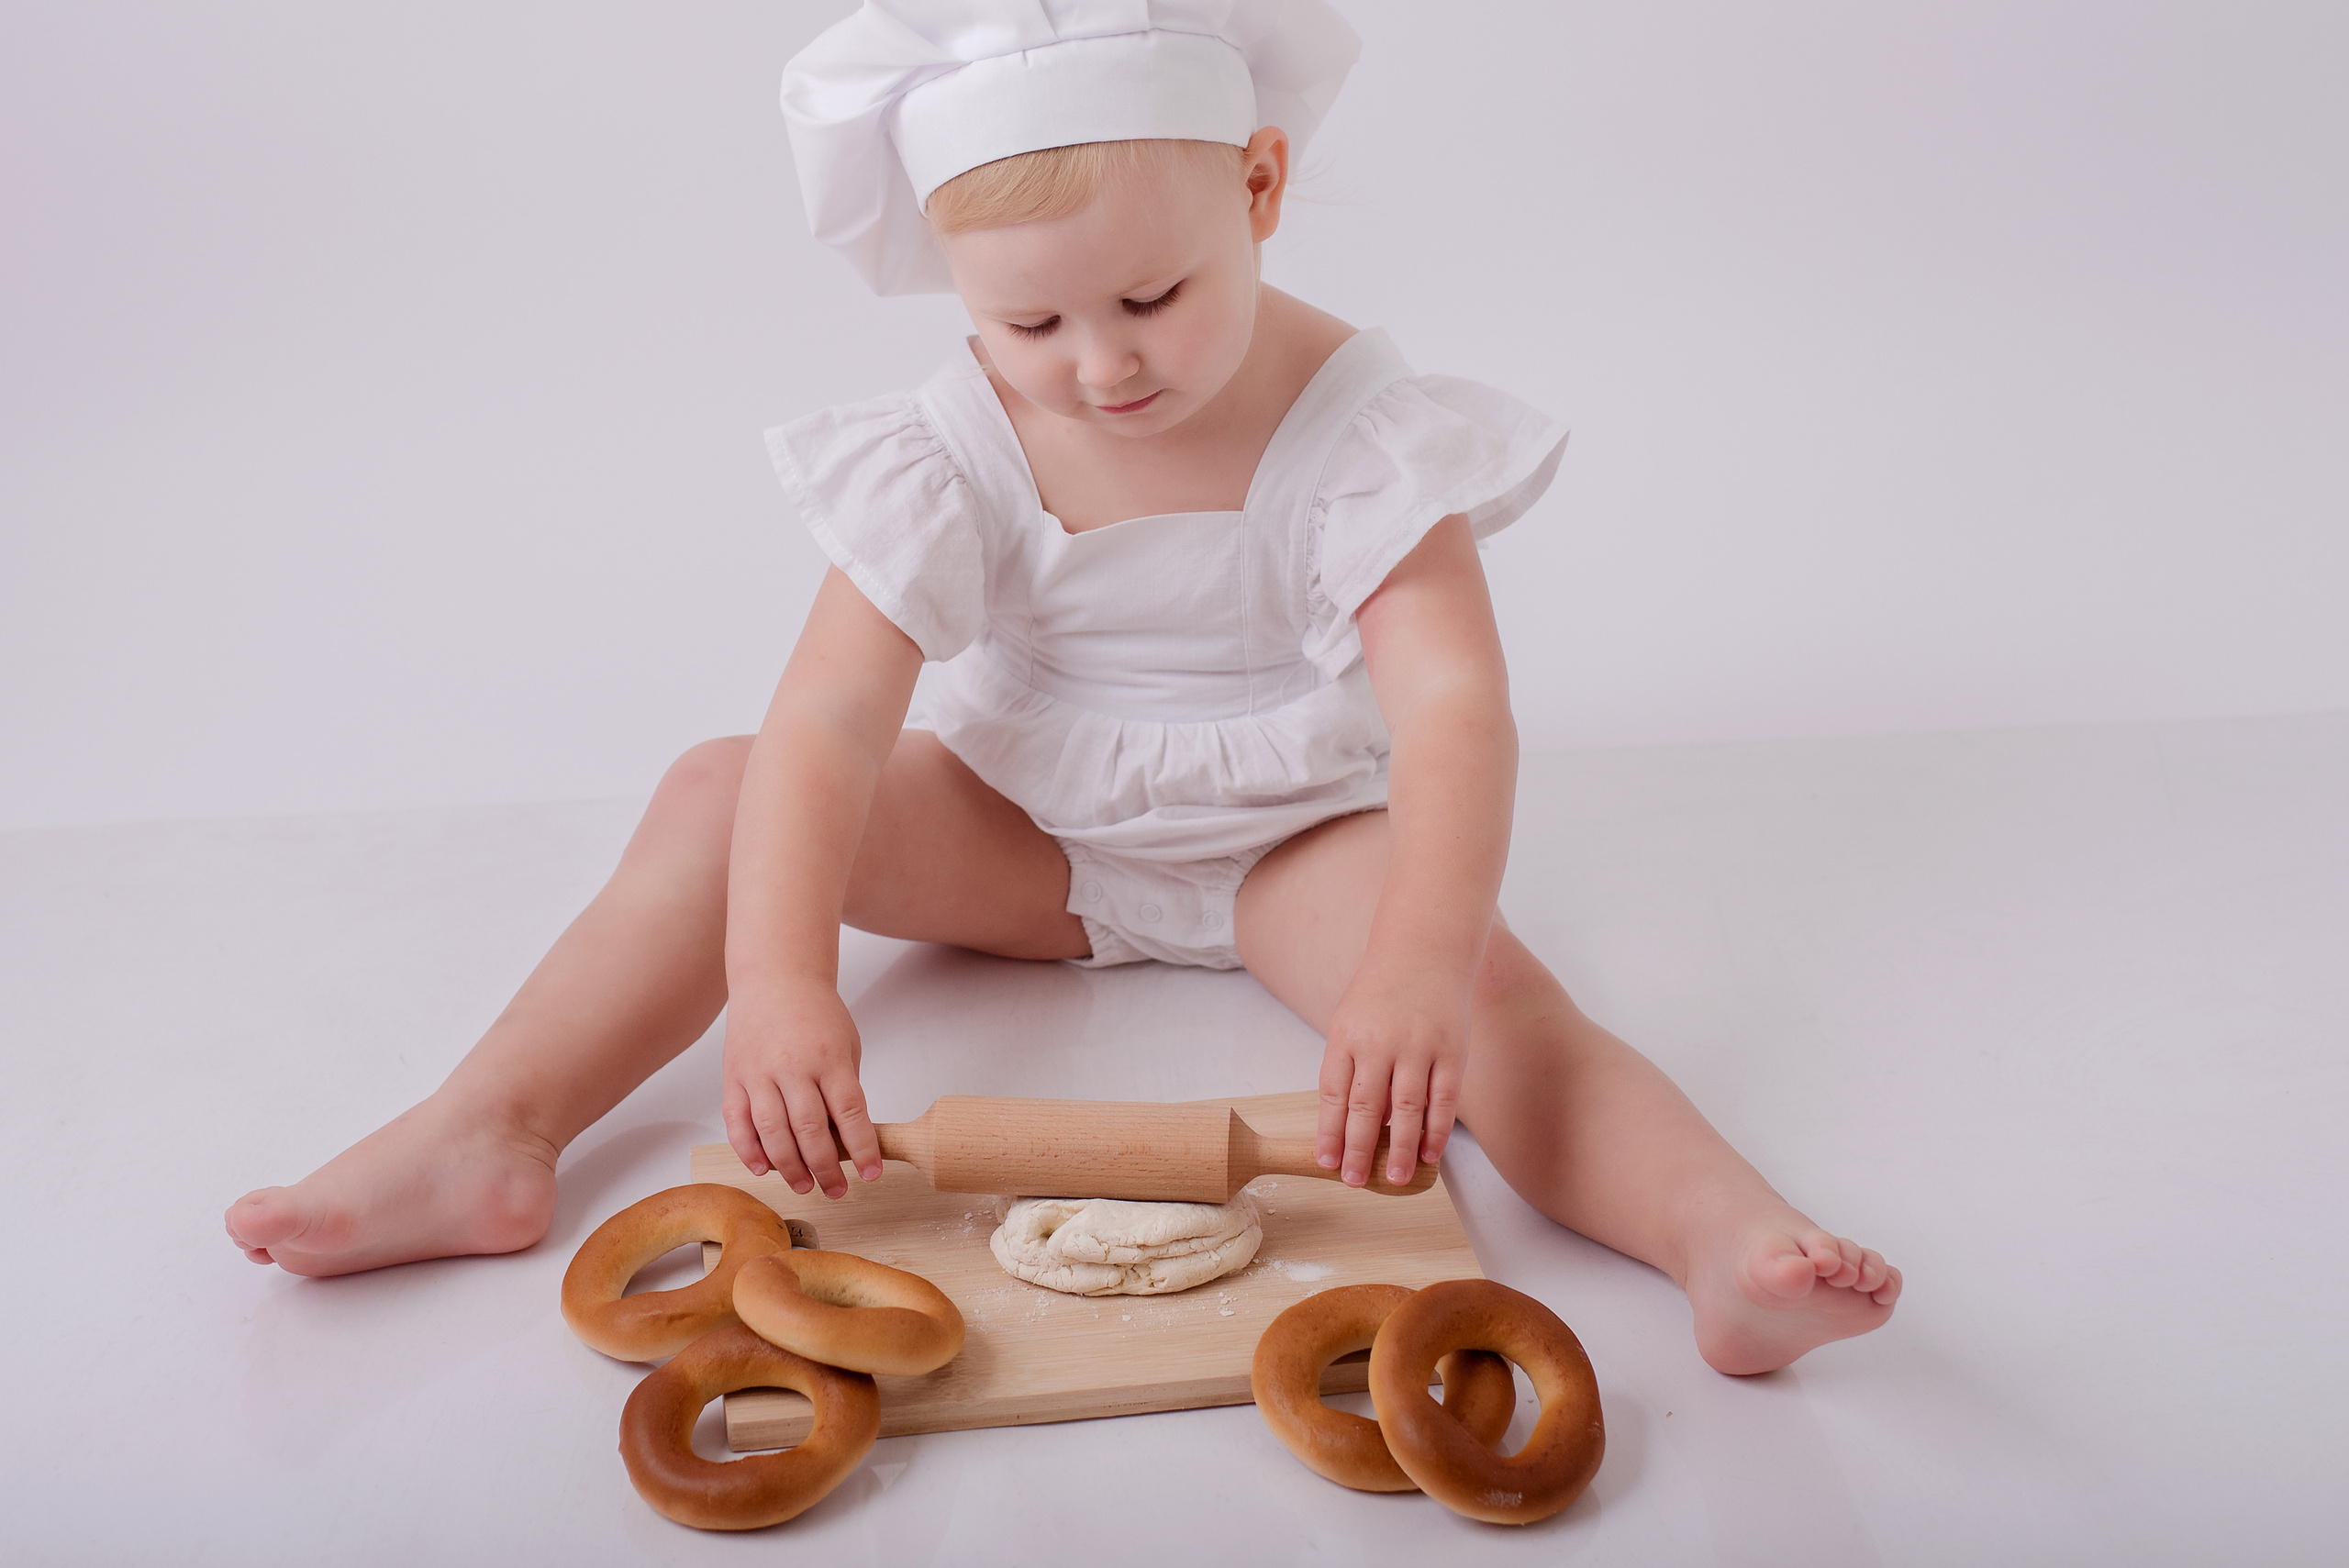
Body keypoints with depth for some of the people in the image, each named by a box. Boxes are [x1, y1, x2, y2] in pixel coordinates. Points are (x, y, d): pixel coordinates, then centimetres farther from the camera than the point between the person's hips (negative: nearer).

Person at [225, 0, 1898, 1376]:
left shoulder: (1355, 434, -22)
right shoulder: (956, 452, -17)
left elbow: (1456, 708, -34)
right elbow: (830, 724, -24)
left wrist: (1417, 970, -51)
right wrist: (779, 978, -40)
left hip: (1294, 833, -2)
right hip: (1026, 826, 3)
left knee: (1484, 978, -33)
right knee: (720, 793, -13)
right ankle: (487, 1136, -16)